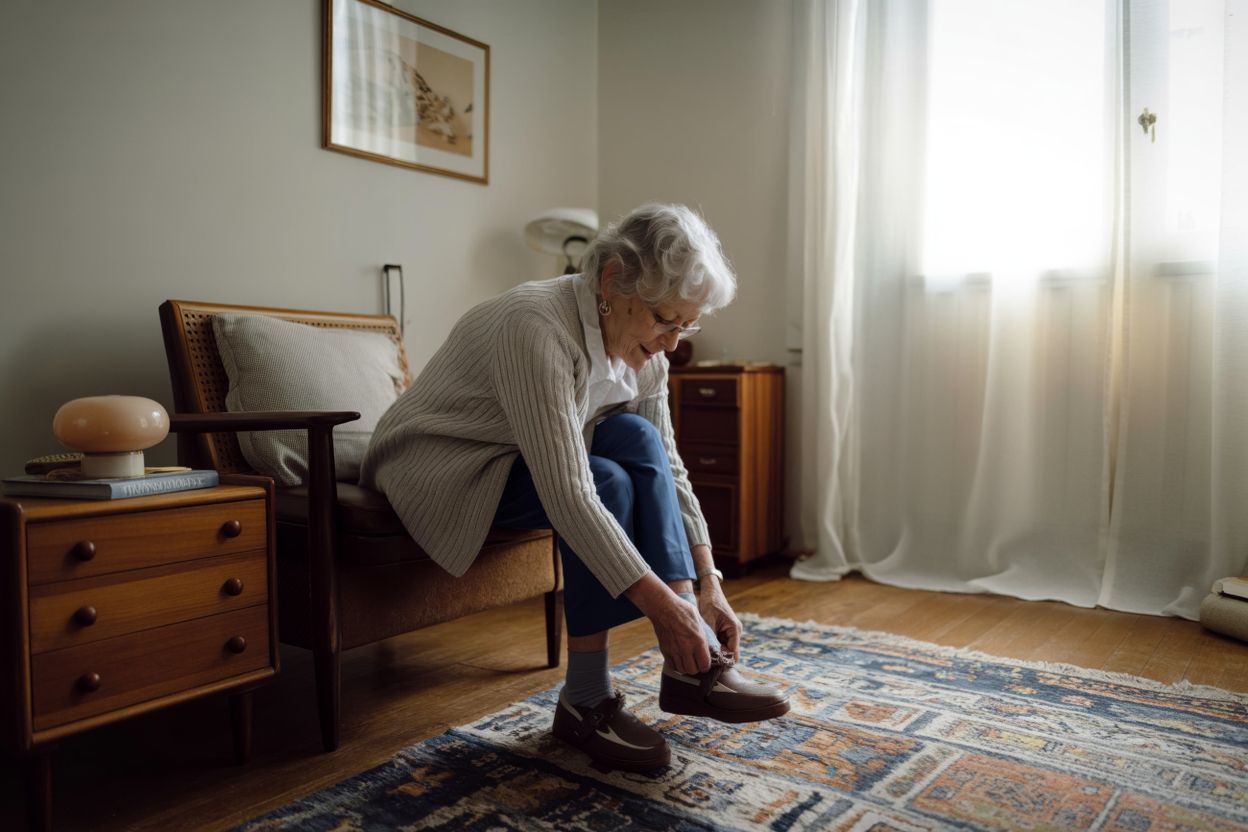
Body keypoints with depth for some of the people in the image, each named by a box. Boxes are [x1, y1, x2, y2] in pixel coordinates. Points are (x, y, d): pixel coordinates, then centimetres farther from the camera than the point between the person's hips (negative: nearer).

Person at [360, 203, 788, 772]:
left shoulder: (641, 346, -8)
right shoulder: (536, 326, -32)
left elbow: (666, 469, -5)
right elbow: (568, 492, -38)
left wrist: (707, 585, -11)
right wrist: (662, 605, -37)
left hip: (518, 463, 7)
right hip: (433, 468, -7)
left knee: (637, 439, -19)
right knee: (608, 482, -28)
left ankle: (692, 668, -19)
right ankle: (585, 702, -14)